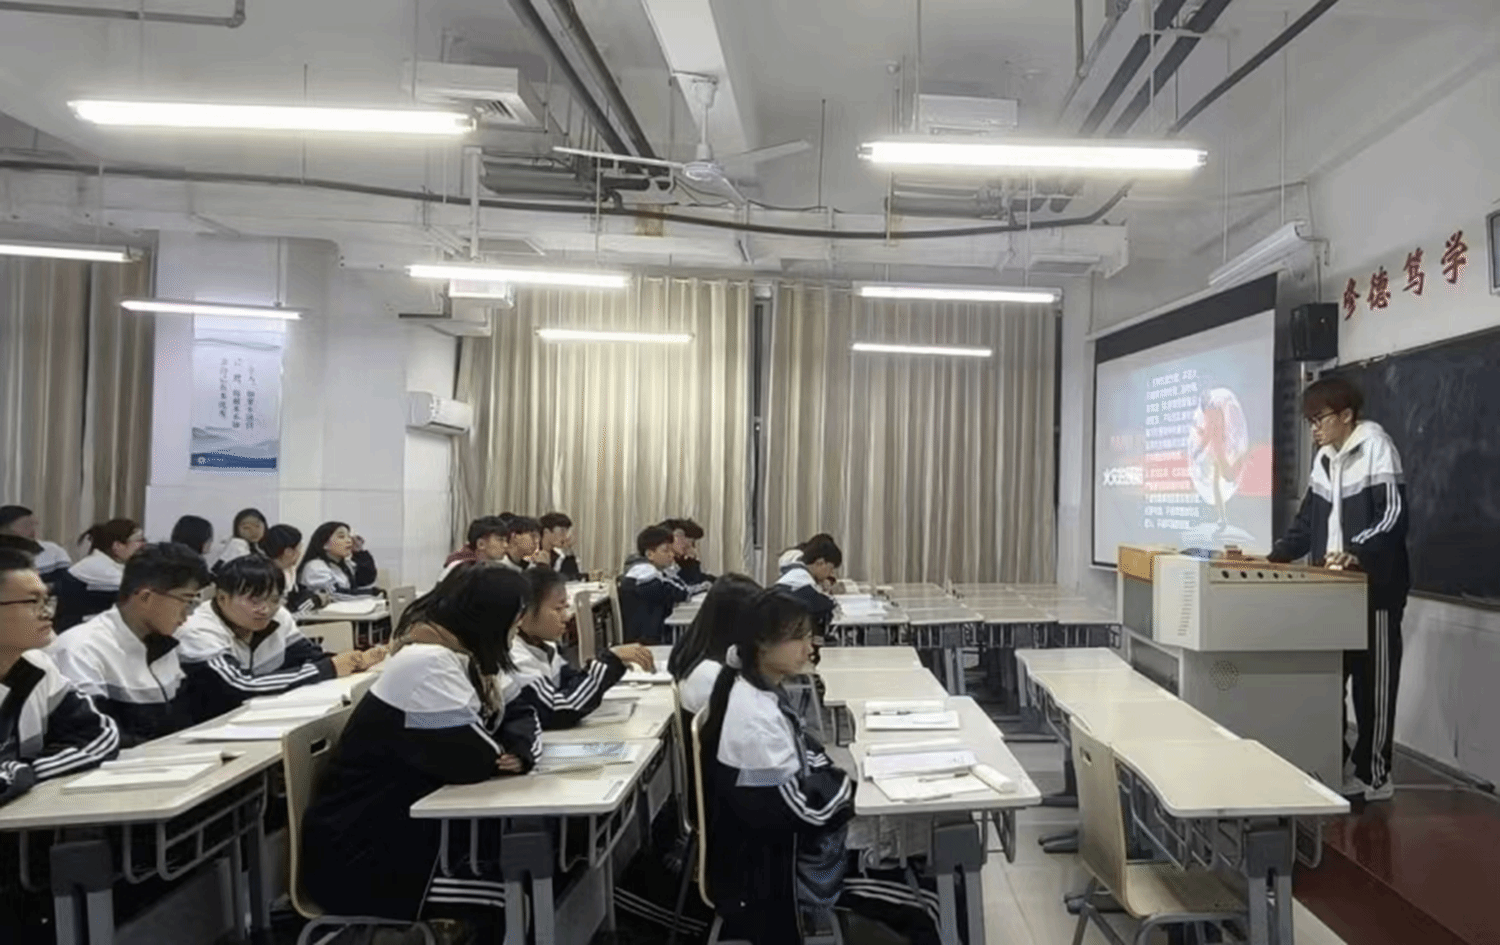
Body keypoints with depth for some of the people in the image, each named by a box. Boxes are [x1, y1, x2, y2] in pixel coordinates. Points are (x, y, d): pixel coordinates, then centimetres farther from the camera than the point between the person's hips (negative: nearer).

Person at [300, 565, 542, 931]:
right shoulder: (427, 664, -24)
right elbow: (476, 760, -25)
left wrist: (521, 749, -15)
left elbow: (518, 715, 5)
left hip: (408, 825, 8)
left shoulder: (457, 655, 5)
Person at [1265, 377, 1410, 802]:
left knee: (1372, 683, 3)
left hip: (1373, 587, -7)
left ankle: (1374, 775, 14)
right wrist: (1275, 556, 8)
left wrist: (1355, 552, -31)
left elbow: (1394, 515, -17)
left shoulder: (1376, 447, -9)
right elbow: (1309, 519, 19)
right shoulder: (1324, 458, 15)